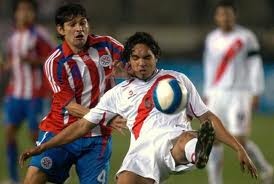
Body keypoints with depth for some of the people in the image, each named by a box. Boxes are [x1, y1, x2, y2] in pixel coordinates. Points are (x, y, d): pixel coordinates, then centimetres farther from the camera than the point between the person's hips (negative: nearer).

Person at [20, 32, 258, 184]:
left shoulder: (177, 79, 22)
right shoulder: (119, 93, 24)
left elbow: (207, 117, 23)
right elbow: (83, 125, 27)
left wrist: (238, 148, 15)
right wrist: (41, 148, 22)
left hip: (175, 138, -2)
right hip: (142, 149, 2)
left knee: (188, 140, -40)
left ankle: (196, 152, -77)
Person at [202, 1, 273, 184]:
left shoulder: (246, 37, -5)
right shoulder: (212, 38, 10)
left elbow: (255, 66, -5)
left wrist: (256, 94, -10)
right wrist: (207, 95, 19)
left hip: (239, 94, -5)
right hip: (217, 95, 5)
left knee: (240, 140, -12)